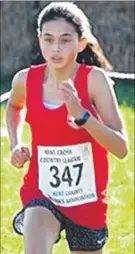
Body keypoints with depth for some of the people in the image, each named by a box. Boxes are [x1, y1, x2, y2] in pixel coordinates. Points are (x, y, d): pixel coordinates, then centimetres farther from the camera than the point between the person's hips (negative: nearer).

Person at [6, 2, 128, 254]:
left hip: (87, 198, -1)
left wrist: (81, 114, -35)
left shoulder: (94, 79, -17)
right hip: (42, 192, 1)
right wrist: (15, 144, 4)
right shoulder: (26, 80, -7)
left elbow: (121, 148, -24)